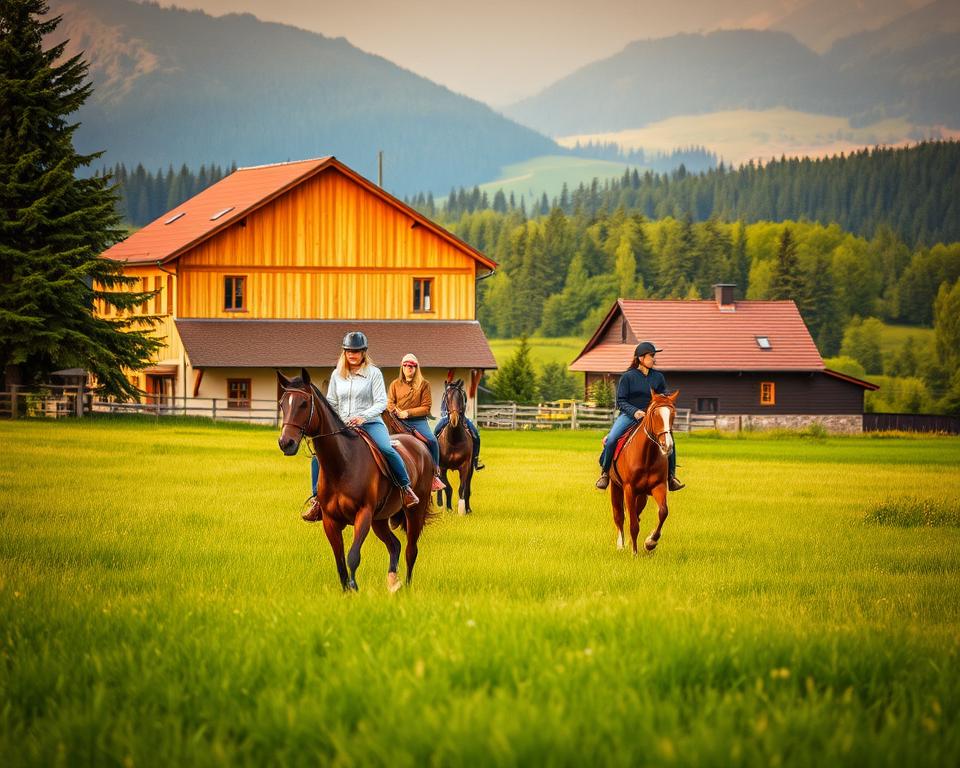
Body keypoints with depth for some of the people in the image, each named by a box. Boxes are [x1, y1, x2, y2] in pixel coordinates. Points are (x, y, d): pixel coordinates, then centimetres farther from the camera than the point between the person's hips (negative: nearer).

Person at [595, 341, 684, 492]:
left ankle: (671, 475, -2)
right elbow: (620, 401, -3)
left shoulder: (658, 377, 10)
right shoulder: (628, 377, -1)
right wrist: (634, 411, -20)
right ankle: (605, 472, -5)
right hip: (629, 415, -3)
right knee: (611, 439, -26)